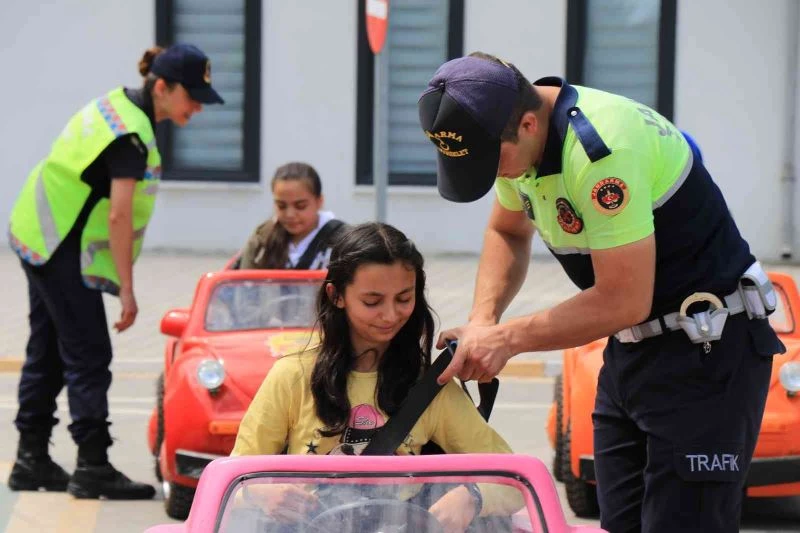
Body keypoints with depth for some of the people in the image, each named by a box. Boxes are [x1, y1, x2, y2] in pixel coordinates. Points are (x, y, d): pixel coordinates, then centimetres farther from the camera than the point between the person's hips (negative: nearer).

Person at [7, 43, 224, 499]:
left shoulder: (118, 103, 8)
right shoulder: (133, 134, -21)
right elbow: (119, 214, -23)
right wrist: (126, 289, -20)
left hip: (39, 236, 10)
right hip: (63, 251, -10)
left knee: (48, 351, 14)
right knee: (88, 357, -7)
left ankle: (32, 460, 20)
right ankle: (92, 467, -6)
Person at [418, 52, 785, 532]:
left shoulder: (599, 148, -29)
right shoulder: (509, 136, 0)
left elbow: (625, 300, -26)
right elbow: (507, 232, 20)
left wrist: (507, 339, -18)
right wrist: (482, 320, 1)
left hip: (707, 346, -9)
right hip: (631, 346, 9)